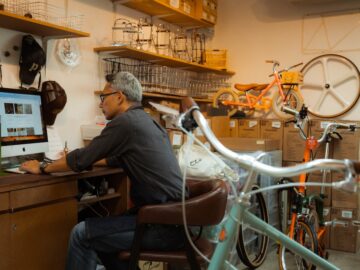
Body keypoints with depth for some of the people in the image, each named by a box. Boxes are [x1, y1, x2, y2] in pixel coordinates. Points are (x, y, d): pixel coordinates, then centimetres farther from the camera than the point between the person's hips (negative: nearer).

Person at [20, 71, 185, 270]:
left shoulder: (124, 122, -12)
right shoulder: (148, 121, 16)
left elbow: (82, 158, -4)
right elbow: (116, 159, 29)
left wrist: (43, 168, 12)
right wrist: (78, 161, 34)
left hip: (165, 224, -9)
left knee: (82, 234, -3)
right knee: (101, 229, 21)